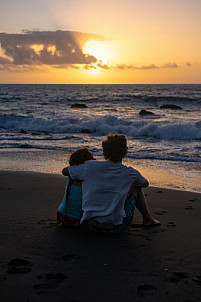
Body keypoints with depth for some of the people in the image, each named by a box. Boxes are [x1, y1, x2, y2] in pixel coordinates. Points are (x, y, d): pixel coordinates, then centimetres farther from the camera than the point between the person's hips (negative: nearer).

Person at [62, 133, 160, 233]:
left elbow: (64, 171, 6)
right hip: (117, 227, -2)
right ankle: (147, 218, 36)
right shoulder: (131, 173, -10)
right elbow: (145, 183, 14)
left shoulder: (90, 166, -11)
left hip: (93, 224, 2)